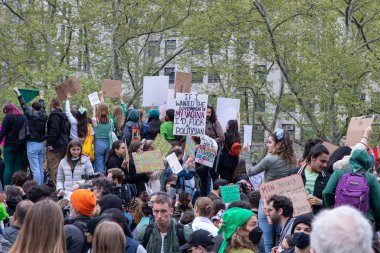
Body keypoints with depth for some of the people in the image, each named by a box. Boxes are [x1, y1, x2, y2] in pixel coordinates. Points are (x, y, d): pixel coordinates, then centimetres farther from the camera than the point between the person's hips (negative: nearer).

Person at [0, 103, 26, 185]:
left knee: (8, 167, -3)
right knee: (18, 168, 5)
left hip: (10, 145, -4)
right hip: (21, 146, 4)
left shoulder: (8, 117, -4)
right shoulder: (23, 118, 11)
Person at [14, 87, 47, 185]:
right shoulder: (43, 116, 5)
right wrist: (41, 96, 44)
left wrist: (18, 93, 11)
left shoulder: (31, 115, -10)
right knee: (41, 169, 9)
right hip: (41, 144, 6)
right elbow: (42, 107, 24)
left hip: (32, 144, -6)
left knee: (35, 170, -9)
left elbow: (23, 105, -1)